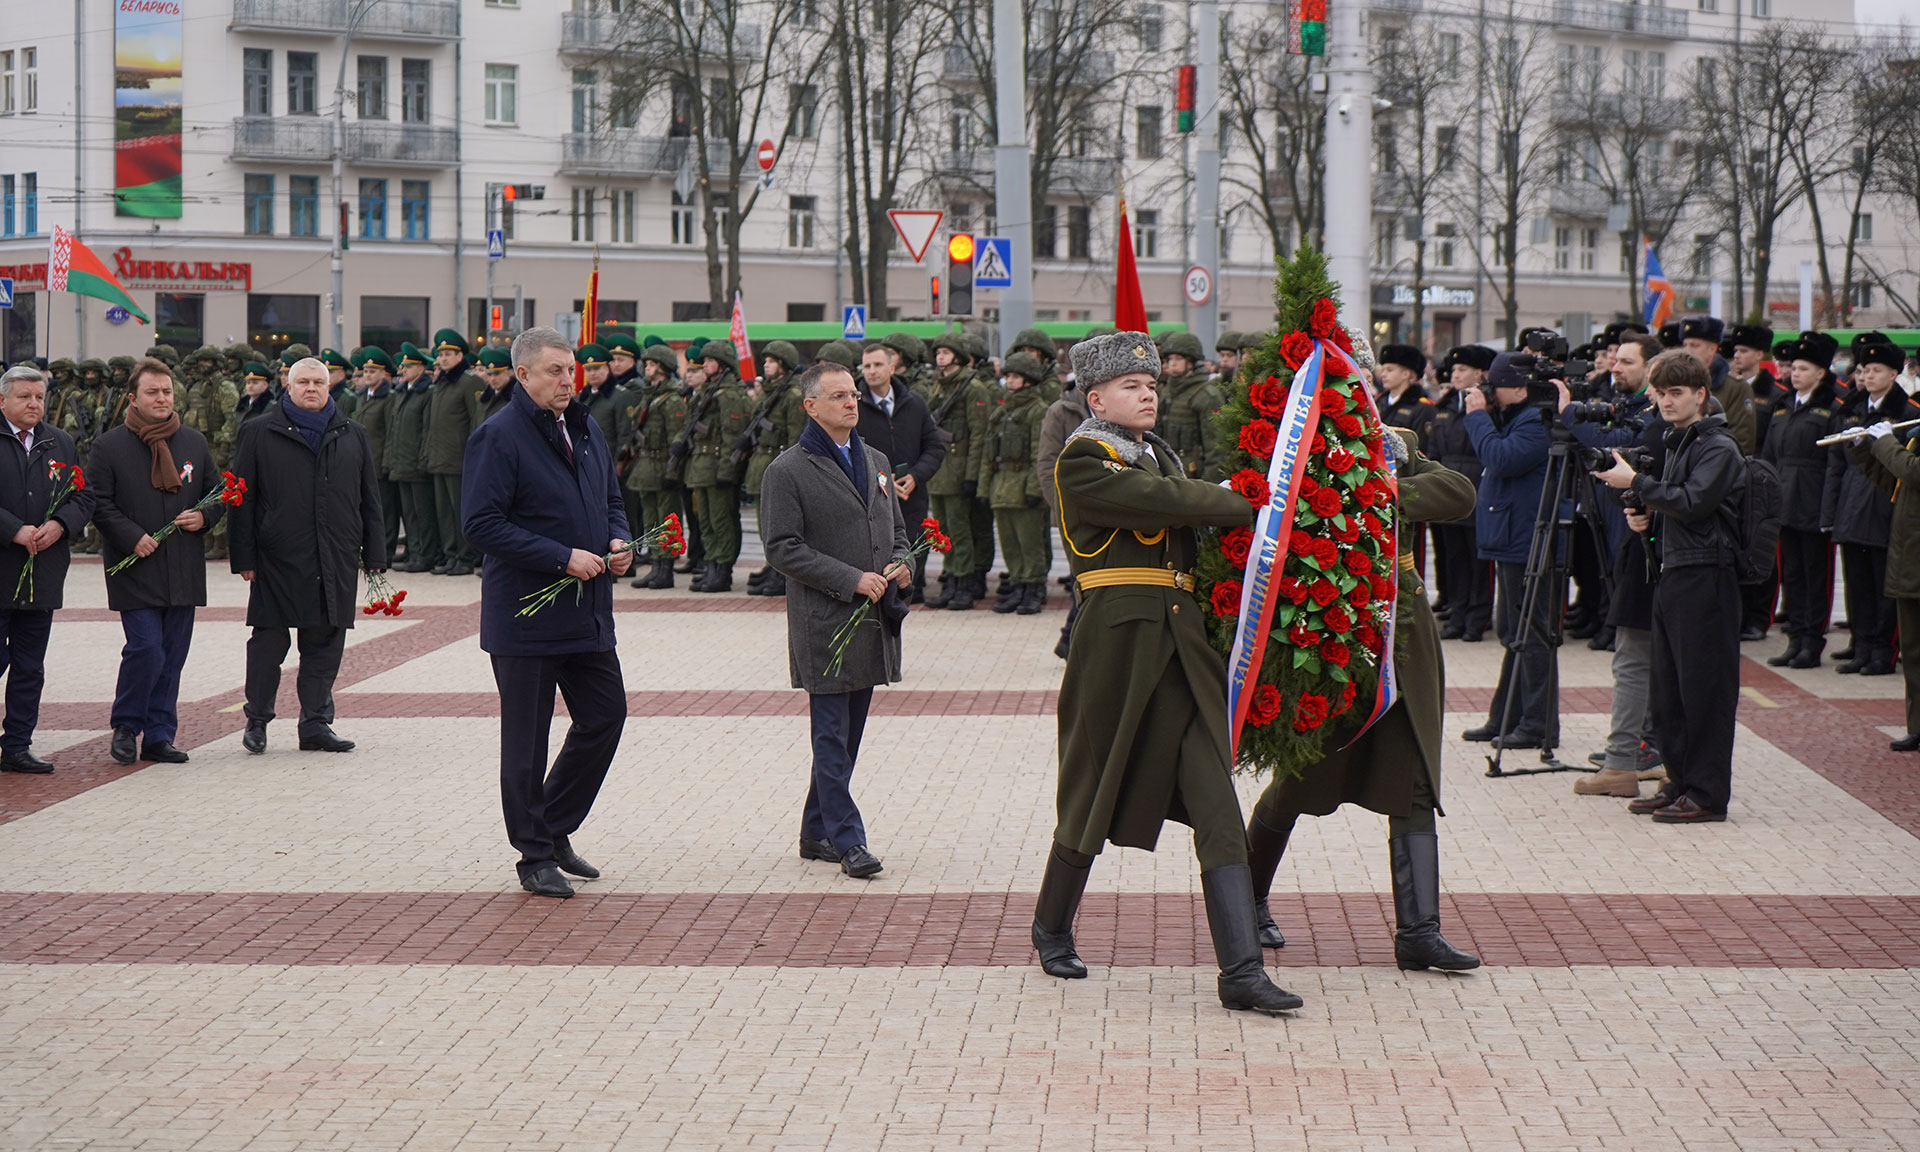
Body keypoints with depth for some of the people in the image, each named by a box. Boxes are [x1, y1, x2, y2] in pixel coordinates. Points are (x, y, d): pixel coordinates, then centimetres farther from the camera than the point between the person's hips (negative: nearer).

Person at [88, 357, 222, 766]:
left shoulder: (195, 443, 11)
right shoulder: (109, 447, -1)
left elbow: (217, 493, 18)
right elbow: (98, 503, -3)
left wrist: (204, 517, -2)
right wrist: (132, 537, -14)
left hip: (184, 570, 4)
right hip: (134, 569, -4)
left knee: (173, 656, 6)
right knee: (146, 648, -12)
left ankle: (159, 736, 14)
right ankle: (125, 727, 8)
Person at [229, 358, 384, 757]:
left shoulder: (352, 436, 13)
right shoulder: (259, 434, 4)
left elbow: (369, 500, 15)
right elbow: (242, 500, 2)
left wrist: (374, 557, 10)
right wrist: (244, 558, -4)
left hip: (336, 562, 3)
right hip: (278, 559, -3)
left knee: (325, 643, 5)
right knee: (268, 641, 2)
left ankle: (316, 724, 13)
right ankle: (257, 720, 15)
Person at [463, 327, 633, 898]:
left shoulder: (586, 429, 12)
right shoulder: (498, 437, -13)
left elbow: (613, 500, 24)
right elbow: (482, 524, -19)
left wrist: (618, 542, 1)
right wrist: (563, 558, -21)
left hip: (588, 611, 8)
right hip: (526, 613, -7)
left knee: (606, 715, 10)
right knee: (527, 742, 2)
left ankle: (554, 830, 26)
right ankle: (536, 856, 13)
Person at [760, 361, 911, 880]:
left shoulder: (876, 462, 16)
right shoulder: (787, 472, -6)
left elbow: (897, 530, 24)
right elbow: (783, 549, -11)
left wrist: (902, 565, 1)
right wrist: (851, 580, -17)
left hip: (873, 622, 7)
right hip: (824, 623, -7)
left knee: (846, 737, 12)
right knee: (832, 736, -5)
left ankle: (817, 832, 22)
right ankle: (847, 840, -4)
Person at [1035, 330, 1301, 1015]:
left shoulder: (1161, 455, 21)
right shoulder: (1082, 462, -5)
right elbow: (1165, 502, -17)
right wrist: (1250, 504, -12)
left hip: (1184, 641, 6)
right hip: (1118, 639, -6)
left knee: (1217, 804, -4)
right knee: (1095, 796, 8)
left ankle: (1241, 970, -9)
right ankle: (1052, 930, 32)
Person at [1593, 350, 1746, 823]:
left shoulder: (1719, 448, -10)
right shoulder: (1677, 443, 18)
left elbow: (1691, 502, -22)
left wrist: (1636, 482, -17)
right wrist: (1646, 517, 8)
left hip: (1706, 576, -9)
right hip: (1673, 572, 9)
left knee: (1703, 688, -6)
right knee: (1666, 689, 12)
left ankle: (1707, 793, -2)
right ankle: (1680, 783, 20)